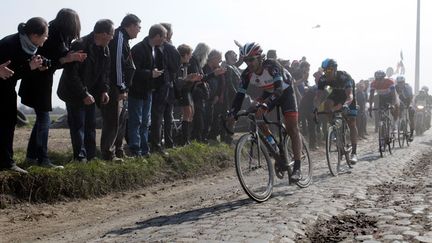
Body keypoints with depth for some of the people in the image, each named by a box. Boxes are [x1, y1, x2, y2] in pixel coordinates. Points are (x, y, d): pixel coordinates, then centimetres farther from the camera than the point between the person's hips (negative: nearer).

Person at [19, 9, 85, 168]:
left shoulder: (59, 36, 6)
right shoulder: (52, 37, -20)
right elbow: (45, 62, -23)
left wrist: (72, 57, -2)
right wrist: (65, 59, -24)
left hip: (42, 83, 9)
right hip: (38, 83, -9)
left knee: (42, 118, 13)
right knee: (44, 119, -6)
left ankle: (32, 155, 21)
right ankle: (43, 159, -1)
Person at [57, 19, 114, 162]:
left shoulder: (105, 50, 1)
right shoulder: (80, 46, -23)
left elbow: (105, 72, 11)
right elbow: (71, 74, -24)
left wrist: (104, 90, -3)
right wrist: (83, 94, -24)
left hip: (90, 94, 8)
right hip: (74, 94, -7)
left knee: (91, 125, 10)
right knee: (78, 126, -4)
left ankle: (91, 156, 18)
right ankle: (80, 157, 3)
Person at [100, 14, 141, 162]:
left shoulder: (121, 37, 19)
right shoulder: (119, 37, -12)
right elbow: (117, 63, -19)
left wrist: (123, 88, 15)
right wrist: (122, 89, -18)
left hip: (118, 89, 10)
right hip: (114, 89, -10)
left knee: (120, 120, 15)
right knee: (113, 121, -6)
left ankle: (118, 151, 23)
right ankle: (108, 154, 0)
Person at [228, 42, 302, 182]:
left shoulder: (271, 66, -34)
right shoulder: (247, 74, -19)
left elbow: (279, 89, -44)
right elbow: (240, 94, -19)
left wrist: (265, 105, -57)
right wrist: (232, 113, -31)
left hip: (285, 91, -5)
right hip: (268, 93, 5)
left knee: (292, 128, -14)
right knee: (255, 114, -21)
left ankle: (297, 168, -14)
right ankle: (272, 143, -2)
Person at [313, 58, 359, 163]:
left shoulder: (344, 77, -36)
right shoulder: (323, 79, -24)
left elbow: (350, 95, -46)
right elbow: (318, 96, -29)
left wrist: (345, 104, -66)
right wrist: (316, 107, -49)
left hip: (348, 94, -4)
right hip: (336, 93, 4)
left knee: (351, 122, -11)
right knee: (327, 103, -31)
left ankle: (353, 153, -9)